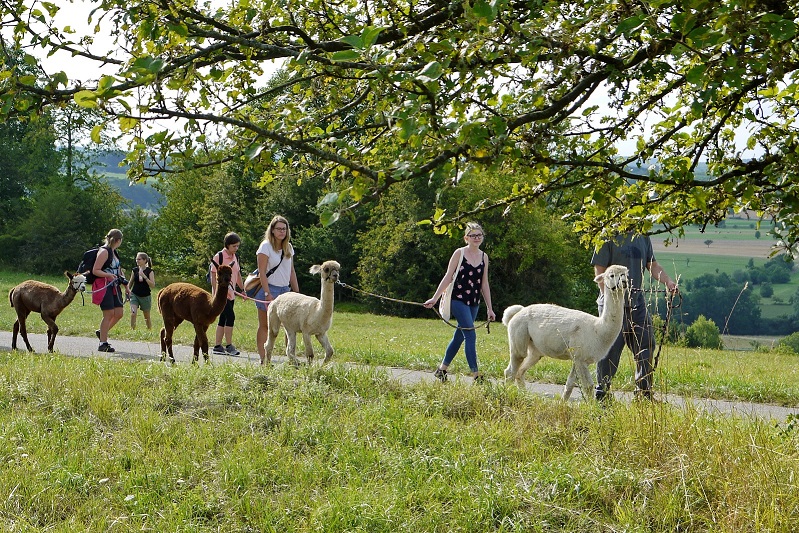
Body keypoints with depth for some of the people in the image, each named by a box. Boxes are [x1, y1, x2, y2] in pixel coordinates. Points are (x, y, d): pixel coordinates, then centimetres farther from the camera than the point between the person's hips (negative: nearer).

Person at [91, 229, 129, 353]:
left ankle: (102, 333, 22)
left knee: (119, 313, 4)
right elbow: (95, 271, -13)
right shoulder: (104, 252, -10)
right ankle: (103, 344, -2)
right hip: (104, 286, -9)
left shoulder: (114, 252, 17)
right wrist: (109, 275, -24)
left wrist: (126, 286, 21)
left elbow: (119, 270, 26)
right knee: (109, 314, -9)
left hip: (114, 286, 9)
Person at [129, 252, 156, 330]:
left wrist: (144, 276, -25)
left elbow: (153, 285, -17)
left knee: (147, 317, 11)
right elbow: (130, 283, 13)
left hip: (145, 296, -1)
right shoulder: (134, 270, 1)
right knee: (133, 314, -19)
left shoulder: (149, 271, -8)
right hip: (135, 295, 1)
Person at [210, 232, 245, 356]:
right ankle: (229, 346, -11)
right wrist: (215, 293, -16)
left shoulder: (235, 257, 12)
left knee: (223, 319, 9)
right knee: (230, 316, -15)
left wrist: (243, 290, 20)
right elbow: (213, 275, -11)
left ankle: (217, 346, 14)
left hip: (231, 293, 8)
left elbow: (238, 275, 21)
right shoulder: (219, 256, -10)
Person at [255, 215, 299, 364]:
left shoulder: (288, 247, 12)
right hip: (269, 288, -5)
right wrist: (267, 294, -17)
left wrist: (297, 292, 12)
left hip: (285, 289, 5)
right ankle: (263, 359, 1)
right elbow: (262, 272, -11)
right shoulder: (266, 246, -6)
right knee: (264, 326, 0)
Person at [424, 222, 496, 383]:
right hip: (459, 300, -6)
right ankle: (476, 375, -15)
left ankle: (442, 369, 24)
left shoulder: (484, 257, 9)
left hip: (474, 303, 6)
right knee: (470, 335, -14)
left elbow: (484, 284, 13)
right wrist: (435, 298, -9)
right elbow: (448, 277, -4)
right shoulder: (459, 253, -5)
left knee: (459, 336, 11)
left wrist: (489, 308, 12)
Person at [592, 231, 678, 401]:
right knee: (610, 349, -3)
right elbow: (599, 269, -11)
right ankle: (602, 394, 9)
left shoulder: (642, 237, 12)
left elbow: (652, 264, 17)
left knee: (646, 346, 6)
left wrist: (668, 282, 0)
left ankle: (644, 393, 17)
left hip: (637, 303, 6)